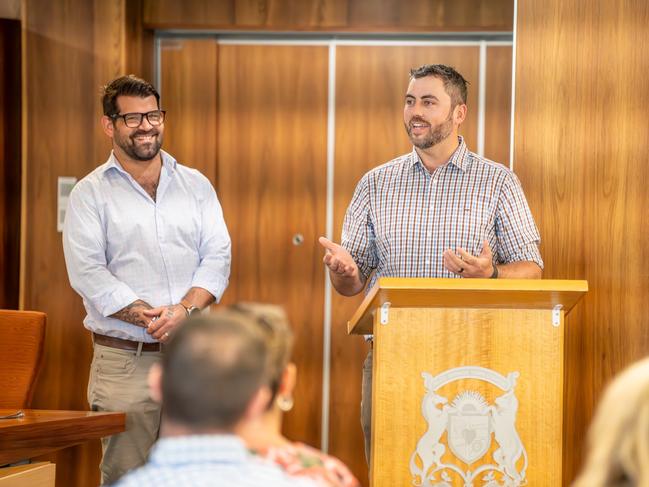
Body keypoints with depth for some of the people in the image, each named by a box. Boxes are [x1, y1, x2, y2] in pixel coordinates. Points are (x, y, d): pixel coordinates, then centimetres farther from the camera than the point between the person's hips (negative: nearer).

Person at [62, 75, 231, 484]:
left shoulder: (196, 185, 14)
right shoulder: (90, 194, 4)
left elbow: (218, 256, 6)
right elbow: (88, 272, -7)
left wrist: (185, 310, -13)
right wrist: (146, 316, -18)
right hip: (124, 359, -3)